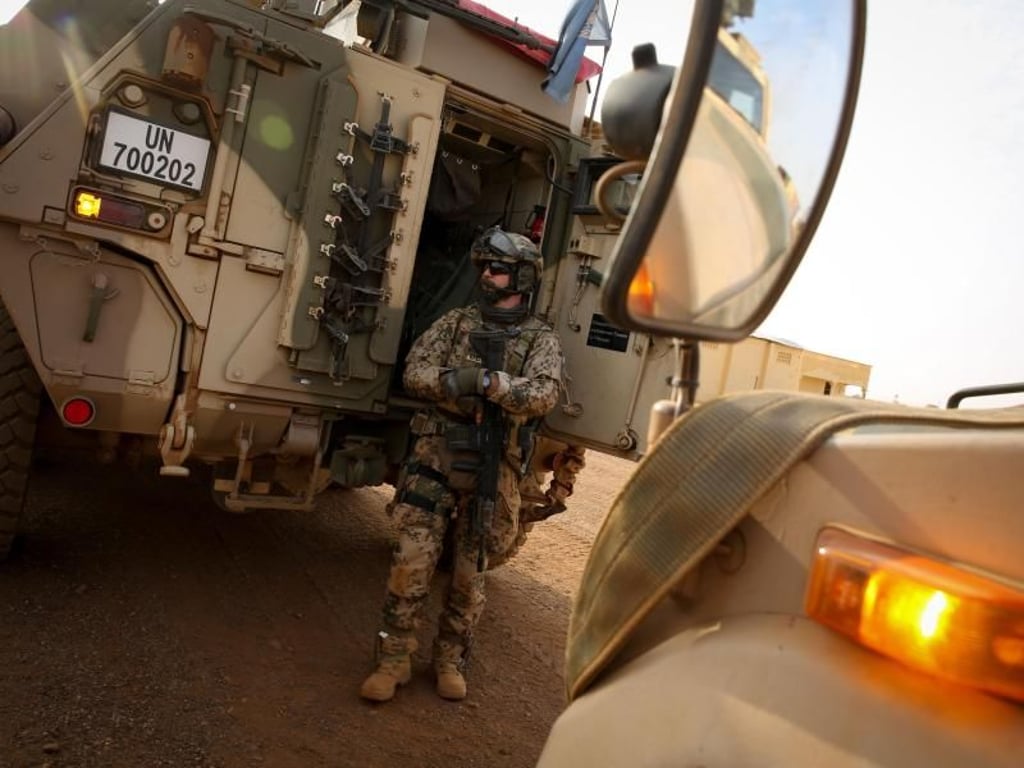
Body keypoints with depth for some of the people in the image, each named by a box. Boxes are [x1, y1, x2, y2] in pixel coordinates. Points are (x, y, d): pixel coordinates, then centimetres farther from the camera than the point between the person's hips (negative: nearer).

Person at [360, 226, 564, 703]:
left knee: (470, 575, 10)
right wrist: (453, 381, -20)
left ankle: (450, 660, 29)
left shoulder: (540, 339, 3)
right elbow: (414, 372, 0)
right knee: (412, 562, -3)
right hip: (435, 456, 1)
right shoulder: (456, 321, 10)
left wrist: (490, 381, -27)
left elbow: (544, 395, -14)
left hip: (492, 470, -1)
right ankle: (394, 660, 14)